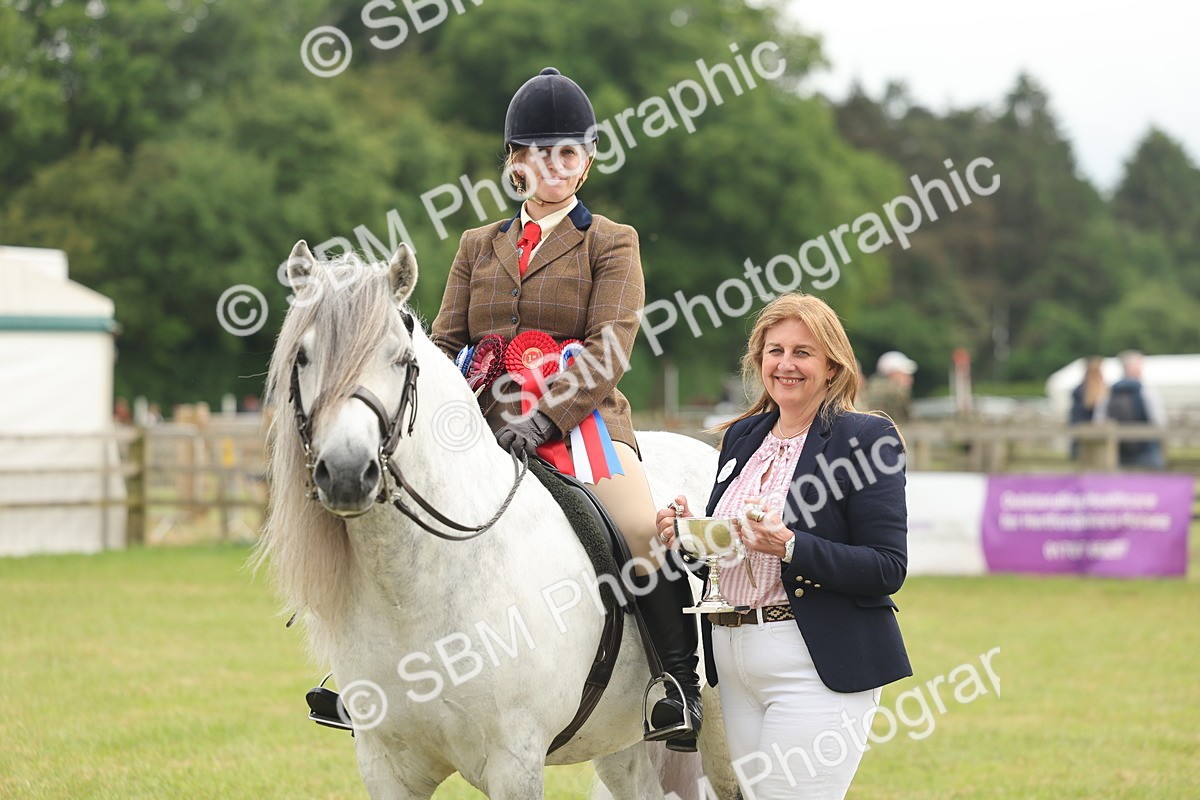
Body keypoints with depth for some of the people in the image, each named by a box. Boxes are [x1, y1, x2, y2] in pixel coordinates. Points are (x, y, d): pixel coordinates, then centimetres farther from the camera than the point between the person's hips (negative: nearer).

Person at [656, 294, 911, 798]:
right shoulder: (742, 437, 14)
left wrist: (790, 546, -23)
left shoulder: (865, 438, -6)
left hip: (816, 663, -7)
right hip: (734, 663, 7)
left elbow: (888, 568, -12)